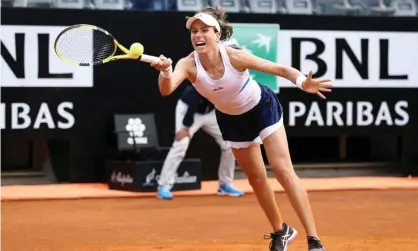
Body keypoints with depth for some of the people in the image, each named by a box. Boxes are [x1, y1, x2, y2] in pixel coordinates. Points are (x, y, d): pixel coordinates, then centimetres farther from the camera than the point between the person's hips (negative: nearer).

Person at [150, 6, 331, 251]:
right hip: (232, 119, 4)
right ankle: (281, 231, 35)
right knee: (256, 178, 13)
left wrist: (303, 82, -49)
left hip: (262, 108, -4)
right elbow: (166, 89, -44)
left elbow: (281, 69, -29)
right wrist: (165, 72, -67)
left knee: (283, 169, -13)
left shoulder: (235, 56, -33)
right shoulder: (188, 64, -27)